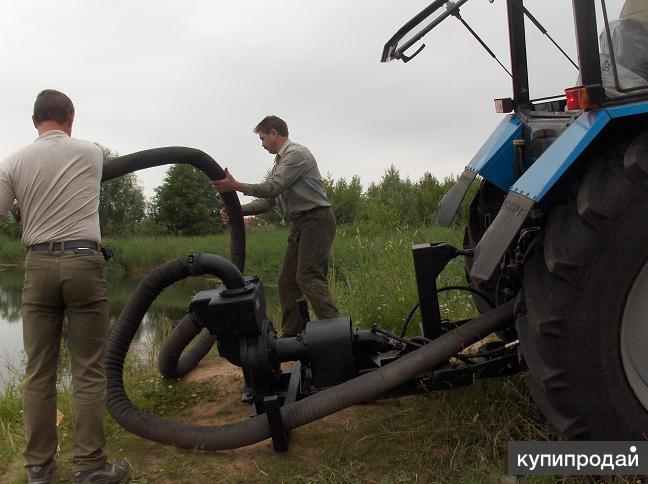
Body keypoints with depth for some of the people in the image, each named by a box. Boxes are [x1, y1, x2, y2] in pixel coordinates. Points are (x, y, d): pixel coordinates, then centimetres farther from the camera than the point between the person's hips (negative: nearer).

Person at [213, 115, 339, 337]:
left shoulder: (296, 153, -7)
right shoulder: (280, 162, 22)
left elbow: (273, 188, -17)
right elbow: (267, 201, 16)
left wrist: (236, 186, -12)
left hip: (316, 220, -9)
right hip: (299, 225, 10)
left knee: (308, 276, -21)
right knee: (287, 281, 6)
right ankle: (291, 336, 12)